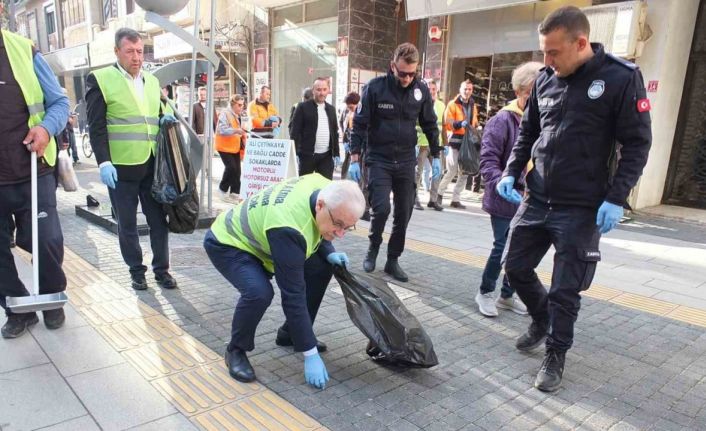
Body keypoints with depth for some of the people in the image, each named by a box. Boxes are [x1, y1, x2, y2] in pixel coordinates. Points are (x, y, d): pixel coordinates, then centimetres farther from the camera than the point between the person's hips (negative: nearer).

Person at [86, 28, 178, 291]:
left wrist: (166, 117, 1)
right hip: (121, 167, -4)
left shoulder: (152, 81, 13)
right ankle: (136, 271, 22)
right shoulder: (100, 79, -3)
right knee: (127, 225, 8)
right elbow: (96, 126, -8)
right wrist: (104, 162, -17)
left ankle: (161, 269, 21)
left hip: (153, 166, 4)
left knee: (159, 220, 8)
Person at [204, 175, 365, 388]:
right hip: (227, 242, -8)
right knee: (259, 292, -33)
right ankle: (236, 351, -4)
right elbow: (293, 295, -35)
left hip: (257, 237, 8)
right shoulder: (288, 229, -40)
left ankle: (289, 334, 16)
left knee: (320, 268, -1)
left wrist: (329, 254, -13)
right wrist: (310, 354, -30)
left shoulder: (328, 191, -18)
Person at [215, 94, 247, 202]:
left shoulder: (238, 115, 11)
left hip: (235, 146, 8)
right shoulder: (225, 113, -14)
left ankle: (235, 193, 12)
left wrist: (243, 134, 4)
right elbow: (222, 130, -25)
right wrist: (236, 130, -38)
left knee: (237, 170, 4)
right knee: (231, 167, -15)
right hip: (225, 146, -7)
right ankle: (223, 189, 6)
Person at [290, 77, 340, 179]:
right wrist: (294, 154, -12)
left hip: (326, 156, 4)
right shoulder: (303, 107, -1)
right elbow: (295, 131, -5)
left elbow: (335, 133, 17)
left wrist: (336, 154, 11)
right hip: (307, 155, -4)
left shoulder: (331, 109, 14)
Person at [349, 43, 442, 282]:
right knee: (381, 208, -13)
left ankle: (393, 260, 19)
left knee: (404, 214, 4)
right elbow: (360, 124, -6)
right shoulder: (375, 87, -9)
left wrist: (435, 156, 9)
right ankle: (373, 247, 16)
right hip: (379, 159, -3)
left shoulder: (421, 90, 0)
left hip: (406, 161, 3)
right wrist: (354, 159, -10)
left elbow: (430, 125, 11)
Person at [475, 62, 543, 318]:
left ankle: (507, 295, 31)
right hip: (505, 200, -5)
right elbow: (488, 160, -16)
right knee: (502, 248, 2)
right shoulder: (503, 120, -11)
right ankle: (485, 293, 24)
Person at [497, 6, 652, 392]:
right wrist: (510, 173, 3)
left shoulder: (622, 78, -10)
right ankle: (541, 319, 39)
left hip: (582, 209, -5)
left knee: (565, 290, 2)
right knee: (515, 267, 13)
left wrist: (615, 199, -17)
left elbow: (637, 143, -9)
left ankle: (555, 355, 23)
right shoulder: (545, 79, 4)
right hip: (536, 200, 5)